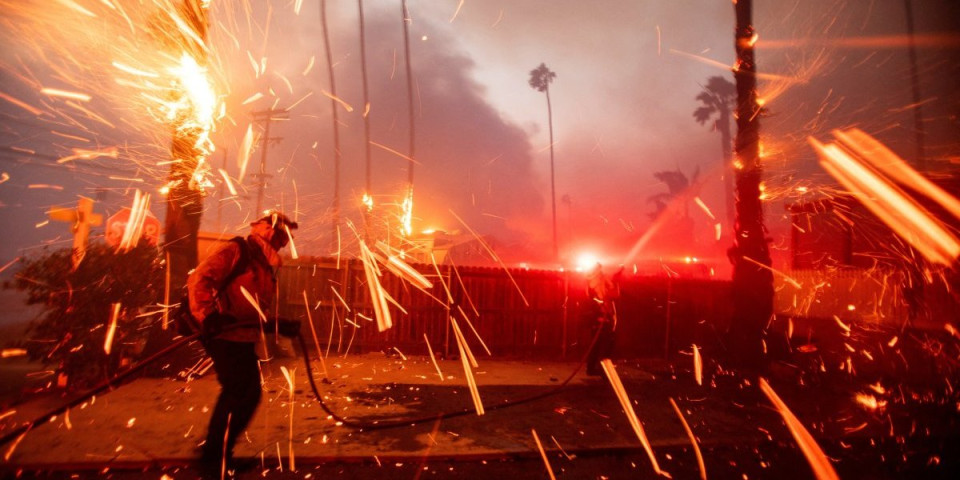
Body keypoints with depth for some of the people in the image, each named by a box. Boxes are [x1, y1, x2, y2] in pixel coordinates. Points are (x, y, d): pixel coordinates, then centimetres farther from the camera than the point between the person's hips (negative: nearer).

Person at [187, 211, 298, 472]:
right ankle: (215, 456, 13)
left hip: (245, 339, 9)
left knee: (250, 394, 13)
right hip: (225, 336, -9)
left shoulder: (266, 266, 17)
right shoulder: (236, 250, -8)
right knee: (237, 393, -5)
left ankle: (219, 450, 30)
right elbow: (199, 279, -19)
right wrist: (208, 315, -29)